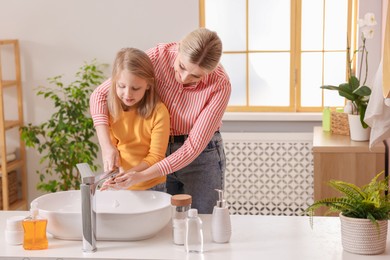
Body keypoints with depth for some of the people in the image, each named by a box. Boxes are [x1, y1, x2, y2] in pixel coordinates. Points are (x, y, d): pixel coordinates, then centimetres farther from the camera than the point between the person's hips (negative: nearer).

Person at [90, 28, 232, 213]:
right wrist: (106, 146, -28)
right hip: (158, 153, 2)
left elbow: (194, 146, -23)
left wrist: (142, 176, -29)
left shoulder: (220, 85, -23)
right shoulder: (159, 56, -19)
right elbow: (100, 94, -15)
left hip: (201, 157, -1)